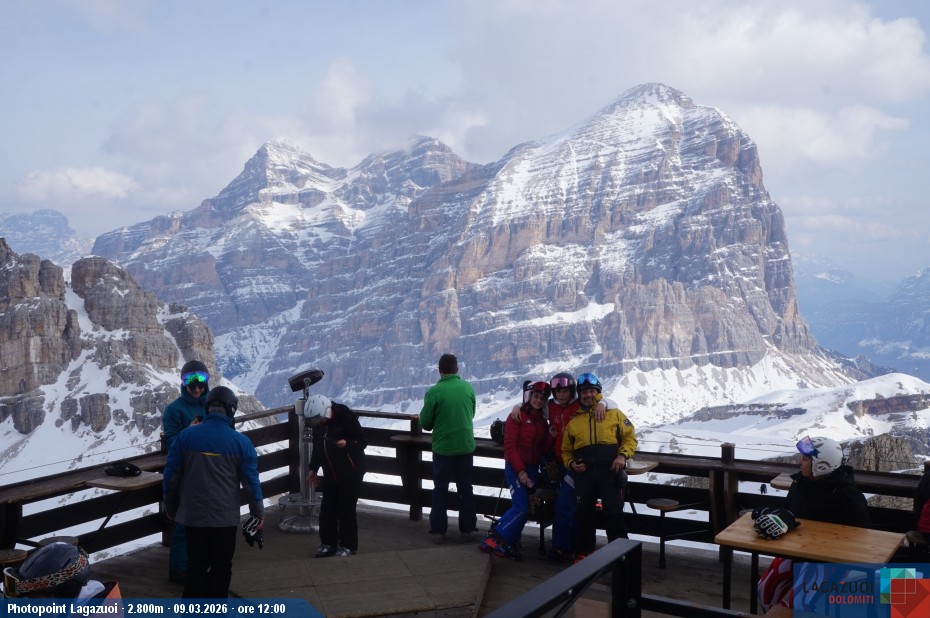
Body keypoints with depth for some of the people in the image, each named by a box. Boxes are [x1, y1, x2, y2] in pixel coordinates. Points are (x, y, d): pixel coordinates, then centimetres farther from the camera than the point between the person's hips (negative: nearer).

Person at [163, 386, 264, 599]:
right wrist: (258, 512, 6)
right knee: (222, 565, 11)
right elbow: (251, 481, -6)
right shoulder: (240, 441, -10)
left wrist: (170, 506, 15)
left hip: (193, 515, 2)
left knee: (196, 564, 15)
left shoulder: (186, 435, -5)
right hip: (226, 517, -2)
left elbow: (171, 475, 0)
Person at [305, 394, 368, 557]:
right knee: (327, 509, 7)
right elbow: (317, 448, 17)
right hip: (330, 473, 6)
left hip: (350, 472, -6)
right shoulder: (318, 425, 3)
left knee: (346, 509, -2)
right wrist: (313, 469, 16)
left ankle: (348, 545, 11)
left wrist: (347, 444, -31)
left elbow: (362, 441, -14)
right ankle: (328, 543, 21)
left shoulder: (345, 417, -18)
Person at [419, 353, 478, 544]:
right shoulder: (468, 387, -5)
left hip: (442, 447, -2)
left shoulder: (434, 391, -15)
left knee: (440, 489, 11)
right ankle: (467, 530, 18)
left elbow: (425, 423, -9)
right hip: (466, 446, 2)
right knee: (465, 488, 14)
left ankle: (439, 531, 15)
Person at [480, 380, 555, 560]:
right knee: (521, 508, -16)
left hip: (532, 469, 7)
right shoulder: (517, 416, -7)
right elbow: (510, 446, -11)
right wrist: (520, 470, -16)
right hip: (515, 468, -7)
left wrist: (551, 437, -8)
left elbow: (543, 450, 9)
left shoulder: (543, 422, 13)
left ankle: (510, 543, 14)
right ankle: (493, 539, -9)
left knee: (523, 509, 5)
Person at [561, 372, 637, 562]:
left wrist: (623, 455, -9)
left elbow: (630, 436, 8)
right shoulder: (574, 421, 14)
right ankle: (583, 552, 23)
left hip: (610, 470, -2)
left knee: (614, 512, -5)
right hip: (584, 473, 3)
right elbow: (566, 450, 19)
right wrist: (571, 463, -1)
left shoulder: (613, 413, 8)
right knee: (583, 513, 7)